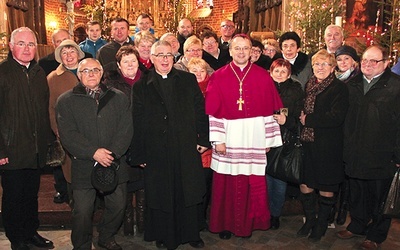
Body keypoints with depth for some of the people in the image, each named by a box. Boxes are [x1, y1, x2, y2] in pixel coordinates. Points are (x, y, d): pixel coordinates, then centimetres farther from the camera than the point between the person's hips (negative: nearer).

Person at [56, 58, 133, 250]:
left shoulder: (119, 98, 8)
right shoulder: (66, 101, 2)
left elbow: (126, 129, 0)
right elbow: (67, 134, -8)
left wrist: (112, 153, -14)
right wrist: (93, 152, -19)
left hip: (115, 164, 3)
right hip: (83, 167, -2)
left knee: (118, 206, 11)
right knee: (82, 211, 2)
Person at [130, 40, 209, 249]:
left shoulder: (188, 80, 6)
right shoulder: (141, 86, 2)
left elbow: (200, 110, 6)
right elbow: (137, 123, 0)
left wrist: (204, 138, 1)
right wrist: (139, 154, -1)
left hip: (187, 150, 1)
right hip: (157, 152, -1)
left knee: (189, 193, 11)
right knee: (161, 196, 11)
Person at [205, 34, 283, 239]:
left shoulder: (263, 76, 5)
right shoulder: (218, 77, 1)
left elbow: (269, 110, 5)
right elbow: (212, 111, -2)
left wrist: (268, 138, 2)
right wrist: (217, 139, -8)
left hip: (255, 137, 1)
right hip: (228, 136, -1)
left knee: (254, 184, 7)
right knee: (227, 183, 5)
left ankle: (248, 223, 27)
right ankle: (226, 224, 24)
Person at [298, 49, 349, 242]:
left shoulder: (339, 88, -7)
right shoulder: (308, 86, 11)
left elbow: (336, 117, -18)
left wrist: (308, 120, -12)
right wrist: (301, 118, -1)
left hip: (328, 146, -5)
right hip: (307, 144, 5)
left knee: (326, 188, 8)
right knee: (305, 185, 8)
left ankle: (321, 225, 28)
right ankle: (309, 220, 30)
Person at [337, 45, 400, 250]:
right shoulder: (352, 84, 9)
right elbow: (345, 119, 10)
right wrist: (345, 148, 5)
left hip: (381, 156, -4)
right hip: (355, 154, 5)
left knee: (379, 198, 11)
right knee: (357, 195, 18)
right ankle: (357, 226, 38)